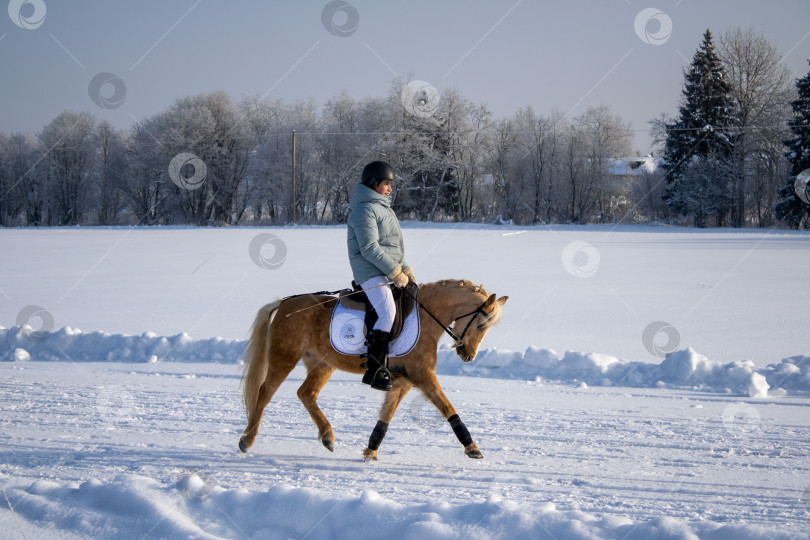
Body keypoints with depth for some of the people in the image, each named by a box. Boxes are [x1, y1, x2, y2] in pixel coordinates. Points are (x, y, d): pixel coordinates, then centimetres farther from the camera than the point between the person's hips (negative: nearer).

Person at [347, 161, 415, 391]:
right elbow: (369, 249, -19)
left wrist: (405, 269, 15)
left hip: (388, 273, 11)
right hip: (371, 273, -11)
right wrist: (395, 271, -18)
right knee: (388, 313, -22)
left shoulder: (382, 208, 21)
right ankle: (374, 370, -24)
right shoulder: (365, 210, -11)